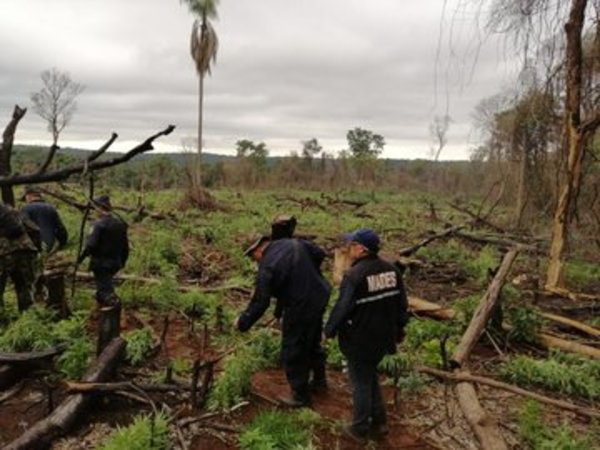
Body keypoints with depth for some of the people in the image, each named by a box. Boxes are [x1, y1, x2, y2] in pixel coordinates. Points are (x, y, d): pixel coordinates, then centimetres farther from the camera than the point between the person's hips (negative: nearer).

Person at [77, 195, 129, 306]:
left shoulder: (100, 224, -17)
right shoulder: (120, 223, 6)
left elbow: (91, 245, -21)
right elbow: (125, 246, 11)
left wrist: (81, 257, -8)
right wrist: (122, 261, 21)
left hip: (100, 263, -7)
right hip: (115, 263, 7)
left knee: (105, 290, -1)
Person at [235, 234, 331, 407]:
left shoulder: (267, 267, -21)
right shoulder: (294, 243, -1)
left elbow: (260, 302, -18)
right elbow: (318, 253, 10)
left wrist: (243, 322, -5)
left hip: (300, 309, -9)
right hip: (319, 298, 9)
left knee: (294, 354, 9)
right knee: (313, 342, 28)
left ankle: (300, 395, 23)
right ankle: (319, 378, 48)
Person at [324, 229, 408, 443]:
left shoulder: (354, 274, -24)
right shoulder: (392, 270, -1)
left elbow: (342, 308, -20)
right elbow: (402, 303, 7)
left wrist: (329, 330, -4)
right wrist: (399, 328, 21)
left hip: (359, 340, -7)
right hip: (382, 337, 7)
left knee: (361, 383, 9)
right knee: (370, 377, 25)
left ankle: (360, 429, 24)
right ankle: (379, 421, 33)